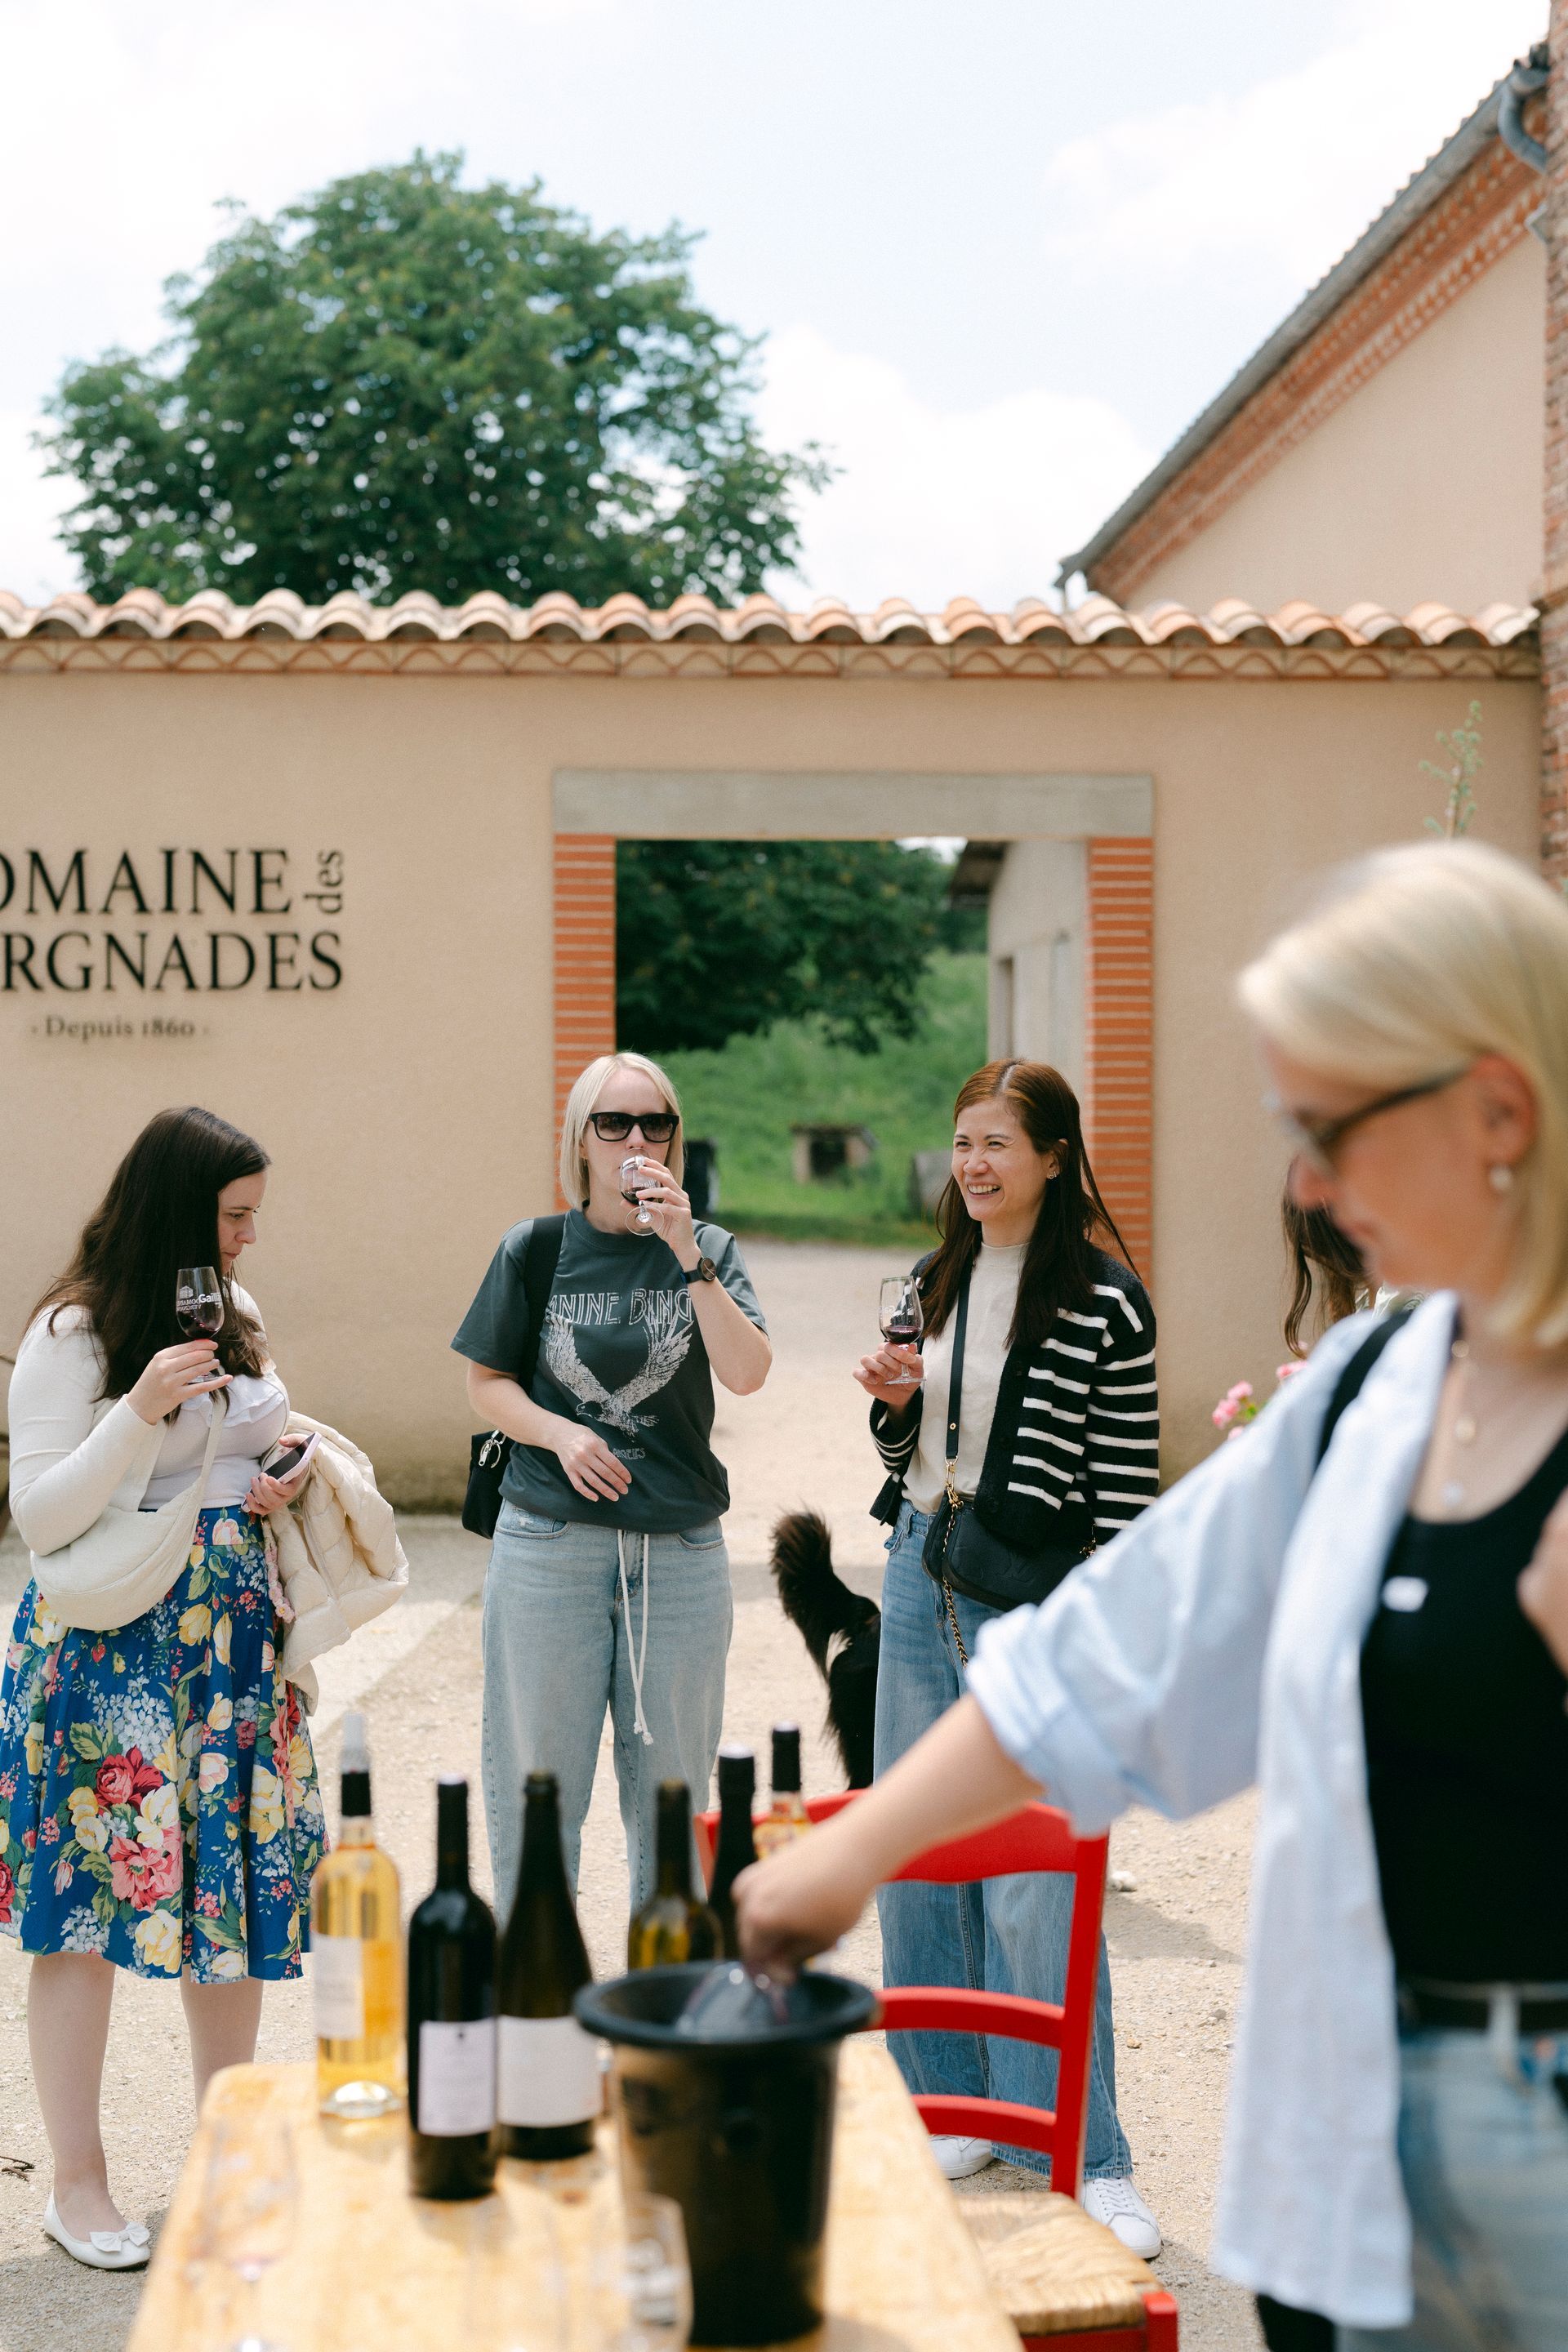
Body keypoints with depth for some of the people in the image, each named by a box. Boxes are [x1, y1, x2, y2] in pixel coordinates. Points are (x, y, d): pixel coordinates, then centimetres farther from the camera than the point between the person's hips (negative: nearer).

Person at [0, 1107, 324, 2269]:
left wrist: (288, 1484, 3)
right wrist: (140, 1411, -24)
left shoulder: (238, 1314, 10)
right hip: (110, 1641, -6)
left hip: (233, 1631, 6)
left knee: (237, 1878, 9)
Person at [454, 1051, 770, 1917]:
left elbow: (746, 1373, -12)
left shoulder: (706, 1251, 3)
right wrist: (557, 1431, -11)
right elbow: (486, 1380, 7)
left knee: (671, 1787, 10)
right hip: (549, 1545, 0)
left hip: (680, 1551, 1)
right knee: (535, 1781, 7)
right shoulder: (536, 1249, 2)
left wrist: (688, 1255, -19)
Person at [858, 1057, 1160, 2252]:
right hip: (921, 1581, 7)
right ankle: (962, 2109, 25)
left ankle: (1089, 2161, 5)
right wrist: (895, 1404, -2)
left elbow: (1126, 1492, -8)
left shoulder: (1105, 1305, -8)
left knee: (1034, 1890, -7)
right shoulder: (940, 1280, 11)